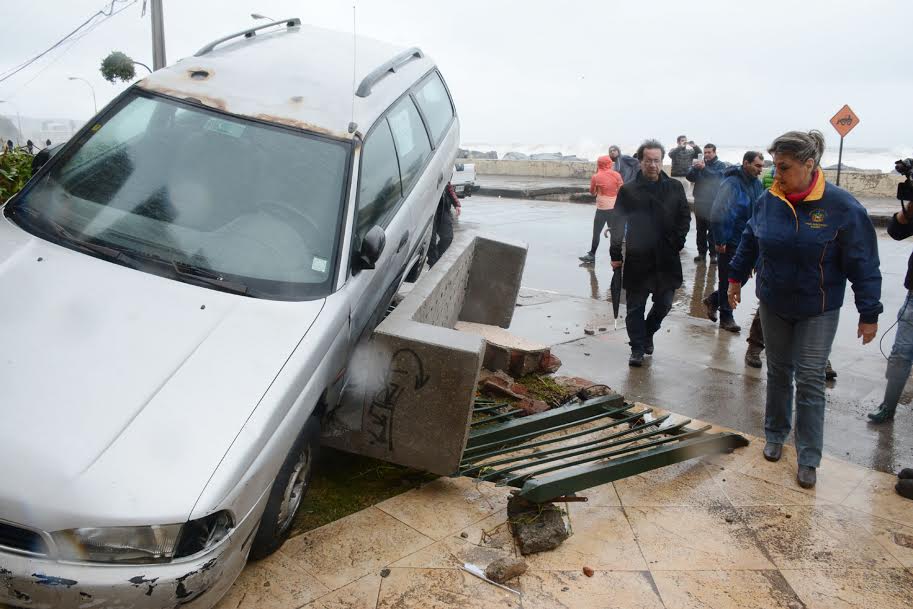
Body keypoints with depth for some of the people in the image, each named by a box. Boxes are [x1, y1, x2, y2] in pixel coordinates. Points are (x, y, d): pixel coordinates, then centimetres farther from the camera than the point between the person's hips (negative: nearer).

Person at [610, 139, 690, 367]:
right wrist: (616, 254, -5)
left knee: (664, 303, 10)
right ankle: (637, 348, 16)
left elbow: (685, 217, 9)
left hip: (666, 258, 2)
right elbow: (617, 224, -1)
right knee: (635, 307, 4)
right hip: (637, 259, -2)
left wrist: (677, 242, -4)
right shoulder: (628, 190, -1)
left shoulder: (675, 187, 5)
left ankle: (648, 332, 37)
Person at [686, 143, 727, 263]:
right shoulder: (699, 163, 10)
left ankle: (713, 254, 1)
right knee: (700, 230, 9)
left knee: (713, 230, -4)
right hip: (699, 202, 3)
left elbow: (718, 176, -17)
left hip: (714, 203, -3)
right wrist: (694, 168, -22)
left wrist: (704, 168, -27)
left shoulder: (721, 165, 2)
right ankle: (701, 252, 17)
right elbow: (689, 177, -2)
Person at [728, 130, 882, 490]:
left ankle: (808, 460, 11)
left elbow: (863, 264, -14)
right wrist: (736, 278, 15)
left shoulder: (841, 206, -19)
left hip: (818, 311, -3)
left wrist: (869, 313, -13)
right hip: (774, 305, 3)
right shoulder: (768, 201, -8)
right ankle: (775, 436, 34)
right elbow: (749, 241, 10)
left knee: (810, 381, 0)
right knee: (778, 373, 16)